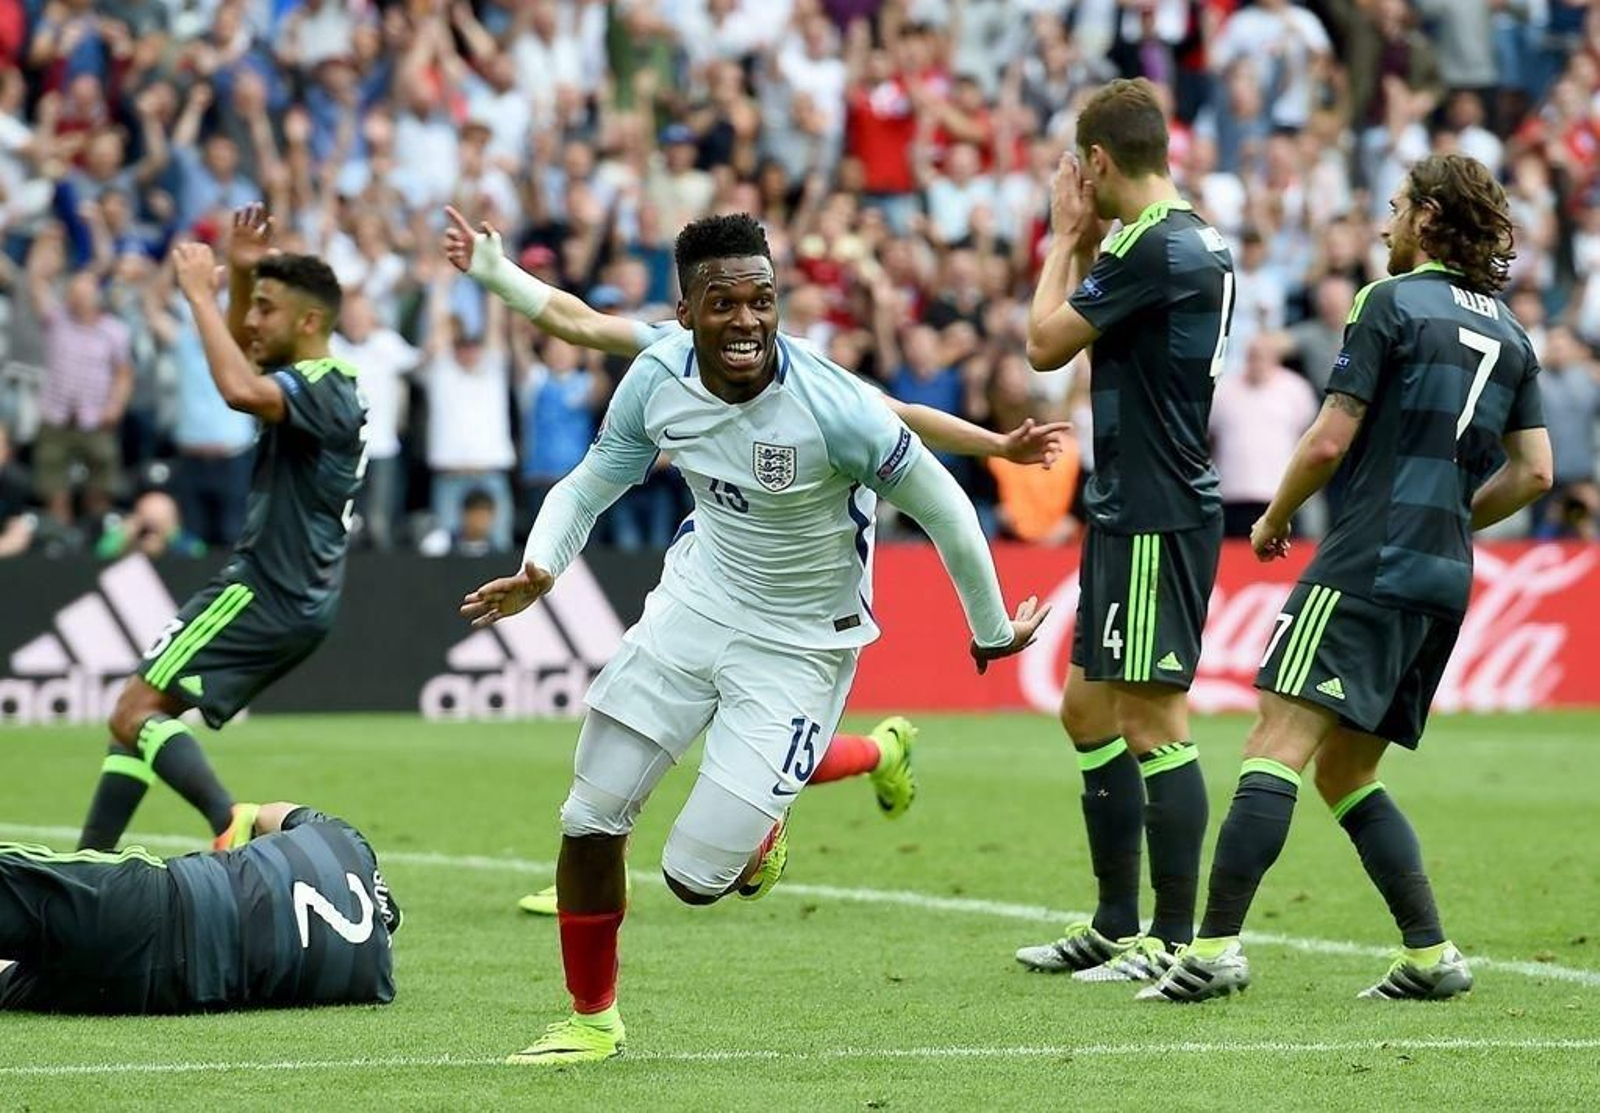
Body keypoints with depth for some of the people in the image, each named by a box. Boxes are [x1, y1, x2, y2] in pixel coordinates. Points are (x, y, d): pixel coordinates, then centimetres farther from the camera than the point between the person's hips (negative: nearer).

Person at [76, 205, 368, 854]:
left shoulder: (319, 390, -16)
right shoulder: (329, 387, 15)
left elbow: (240, 388, -38)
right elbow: (244, 362, 33)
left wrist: (199, 293, -27)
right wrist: (240, 275, 16)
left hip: (265, 593, -10)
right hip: (297, 599, 10)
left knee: (135, 712, -15)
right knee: (140, 713, 14)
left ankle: (234, 826, -31)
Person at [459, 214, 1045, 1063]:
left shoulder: (830, 407, -30)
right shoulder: (657, 379, -14)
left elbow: (940, 508, -16)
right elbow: (590, 484, 1)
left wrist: (992, 633, -4)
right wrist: (540, 569, -19)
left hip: (799, 646, -5)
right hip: (699, 602, 5)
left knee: (695, 876, -9)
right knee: (589, 820, 1)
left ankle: (758, 833, 30)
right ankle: (592, 1018, 24)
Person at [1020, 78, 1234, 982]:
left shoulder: (1151, 246, -17)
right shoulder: (1198, 242, 13)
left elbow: (1046, 345, -10)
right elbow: (1088, 336, 22)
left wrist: (1067, 240, 2)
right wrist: (1083, 243, 15)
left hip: (1158, 521, -11)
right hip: (1134, 512, 11)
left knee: (1154, 722, -8)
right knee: (1089, 711, 16)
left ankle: (1177, 941, -5)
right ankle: (1115, 926, 22)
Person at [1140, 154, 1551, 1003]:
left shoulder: (1391, 303, -5)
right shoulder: (1507, 332, 16)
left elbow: (1330, 441, -9)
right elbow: (1533, 471, 16)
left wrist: (1274, 518, 6)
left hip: (1369, 564, -8)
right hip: (1445, 577, 8)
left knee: (1277, 744, -15)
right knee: (1344, 773, 16)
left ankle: (1216, 947, -26)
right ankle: (1430, 956, 9)